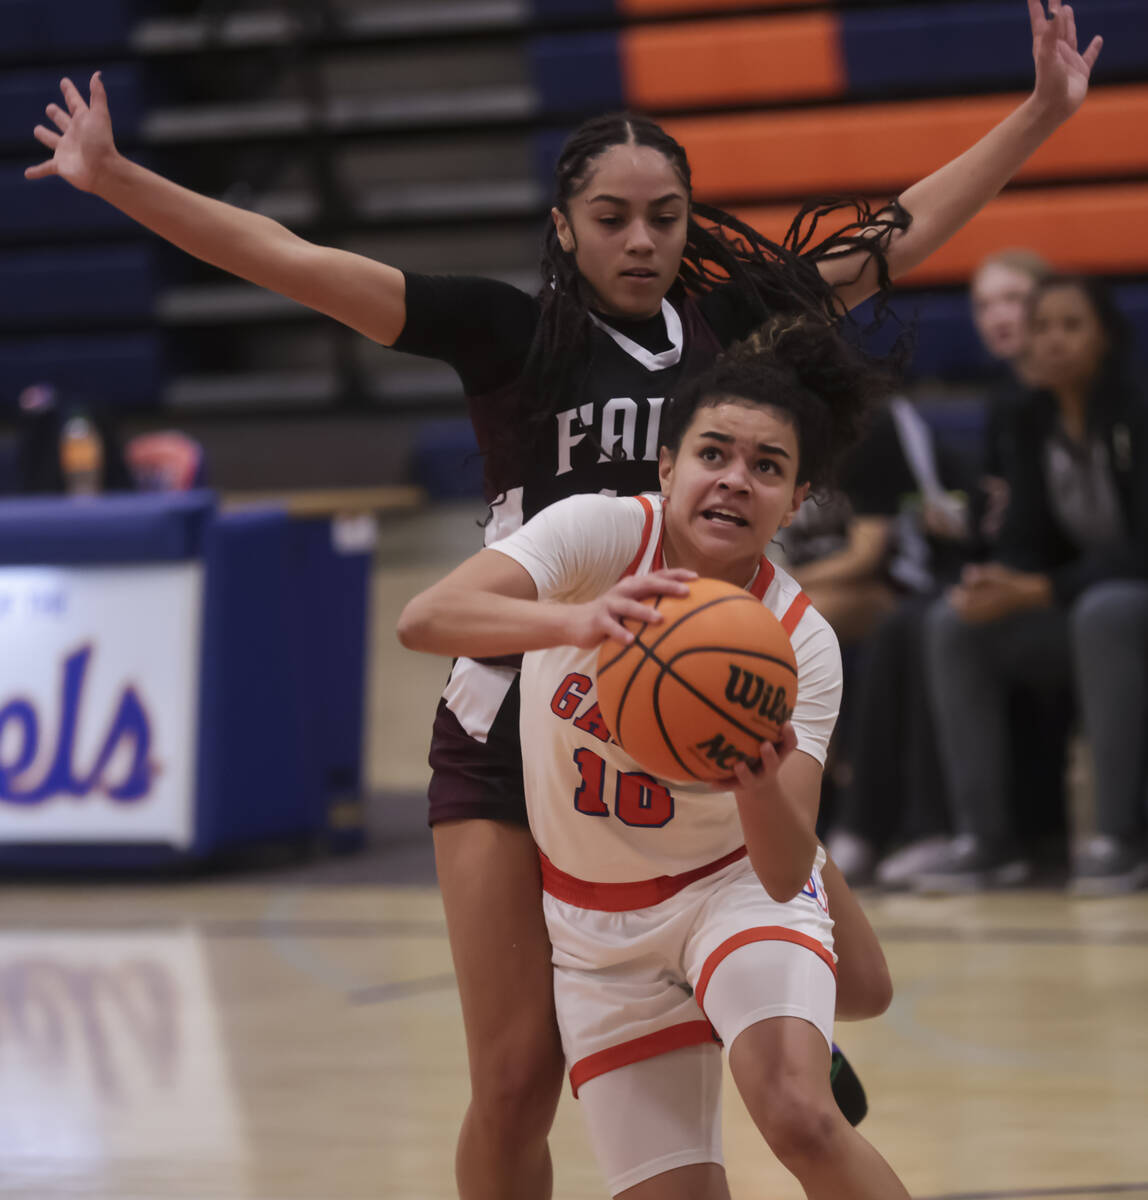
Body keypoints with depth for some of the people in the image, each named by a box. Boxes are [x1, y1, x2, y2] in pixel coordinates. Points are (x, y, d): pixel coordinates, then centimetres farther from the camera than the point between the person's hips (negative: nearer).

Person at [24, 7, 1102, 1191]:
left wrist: (1043, 112, 15)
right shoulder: (512, 333, -3)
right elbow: (293, 262, -9)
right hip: (516, 729, -3)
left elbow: (905, 233, 13)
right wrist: (114, 178, -17)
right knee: (516, 1081, -6)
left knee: (851, 984, -5)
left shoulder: (730, 321, 4)